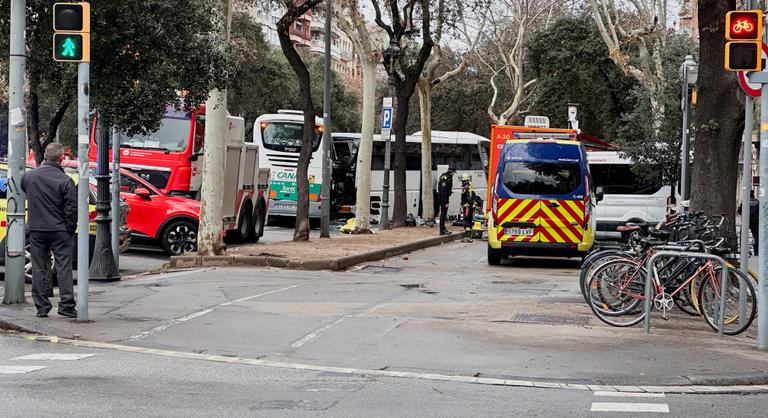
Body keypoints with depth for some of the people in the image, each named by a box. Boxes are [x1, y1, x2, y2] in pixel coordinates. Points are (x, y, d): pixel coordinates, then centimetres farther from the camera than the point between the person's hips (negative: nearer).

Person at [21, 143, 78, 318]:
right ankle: (66, 305, -3)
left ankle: (42, 307, 10)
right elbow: (72, 208, -12)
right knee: (63, 267, 1)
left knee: (38, 269, 9)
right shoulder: (65, 181, -13)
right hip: (60, 231, -3)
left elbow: (23, 190, 22)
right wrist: (71, 229, 0)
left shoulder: (29, 176, 0)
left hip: (36, 231, 3)